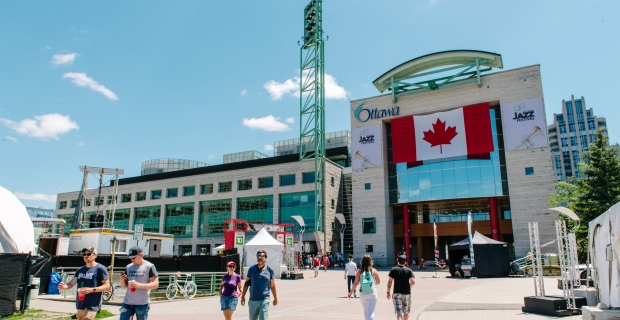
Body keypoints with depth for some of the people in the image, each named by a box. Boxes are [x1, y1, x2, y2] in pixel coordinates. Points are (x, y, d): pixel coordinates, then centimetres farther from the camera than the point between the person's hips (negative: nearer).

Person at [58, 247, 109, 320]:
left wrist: (92, 290, -21)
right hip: (80, 305, 7)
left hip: (92, 306, -7)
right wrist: (64, 286, -15)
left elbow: (107, 286, -8)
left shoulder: (100, 269, -6)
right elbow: (71, 284, 8)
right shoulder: (80, 270, 14)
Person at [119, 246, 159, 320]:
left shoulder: (149, 266, -5)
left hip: (142, 304, -4)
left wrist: (140, 285, -22)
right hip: (127, 303, 4)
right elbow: (124, 286, 13)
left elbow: (155, 284, -10)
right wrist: (122, 280, -9)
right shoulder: (128, 267, 9)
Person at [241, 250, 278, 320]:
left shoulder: (269, 270, -2)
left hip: (264, 300, -2)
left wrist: (275, 298, 12)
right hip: (253, 300, 2)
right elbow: (246, 283, 6)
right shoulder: (252, 269, 1)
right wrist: (243, 296, 3)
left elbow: (272, 285, 6)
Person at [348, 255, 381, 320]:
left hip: (363, 293, 2)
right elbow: (378, 282, 10)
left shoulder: (359, 272, -3)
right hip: (372, 293, -2)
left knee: (366, 310, 23)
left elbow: (356, 283, -6)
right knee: (371, 312, -4)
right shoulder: (374, 271, -2)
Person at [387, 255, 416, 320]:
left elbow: (390, 282, -4)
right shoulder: (409, 270, -1)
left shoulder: (393, 270, -1)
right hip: (407, 293, 1)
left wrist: (388, 292, 4)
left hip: (396, 293, -1)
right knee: (406, 312, 17)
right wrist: (409, 286, 12)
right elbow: (413, 282, -9)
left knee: (398, 311, -7)